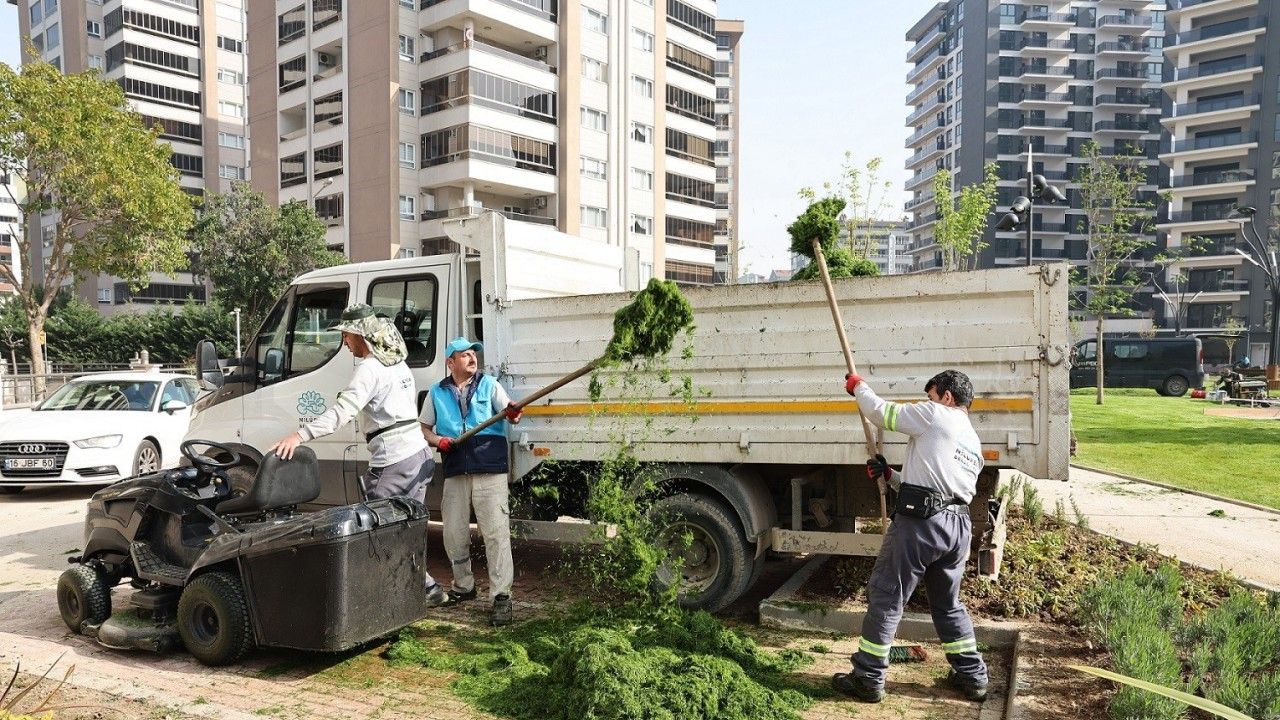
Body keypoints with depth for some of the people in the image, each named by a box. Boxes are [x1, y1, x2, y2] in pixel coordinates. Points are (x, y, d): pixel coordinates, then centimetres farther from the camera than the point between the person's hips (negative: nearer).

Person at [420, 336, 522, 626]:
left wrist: (513, 413, -30)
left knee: (496, 533, -9)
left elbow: (510, 414, -6)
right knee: (453, 534, 11)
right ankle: (463, 586, 32)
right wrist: (438, 440, -4)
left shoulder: (489, 385, 5)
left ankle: (501, 596, -6)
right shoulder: (437, 392, 11)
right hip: (455, 472, 3)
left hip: (490, 471, -3)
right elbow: (424, 427, 17)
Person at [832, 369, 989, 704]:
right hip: (959, 525, 8)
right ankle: (972, 676, 28)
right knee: (948, 603, 23)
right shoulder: (974, 443, 25)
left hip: (920, 522, -8)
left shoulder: (935, 415, 0)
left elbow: (880, 412, 2)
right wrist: (889, 475, 22)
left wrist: (858, 387, 19)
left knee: (885, 598, 0)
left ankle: (868, 679, 4)